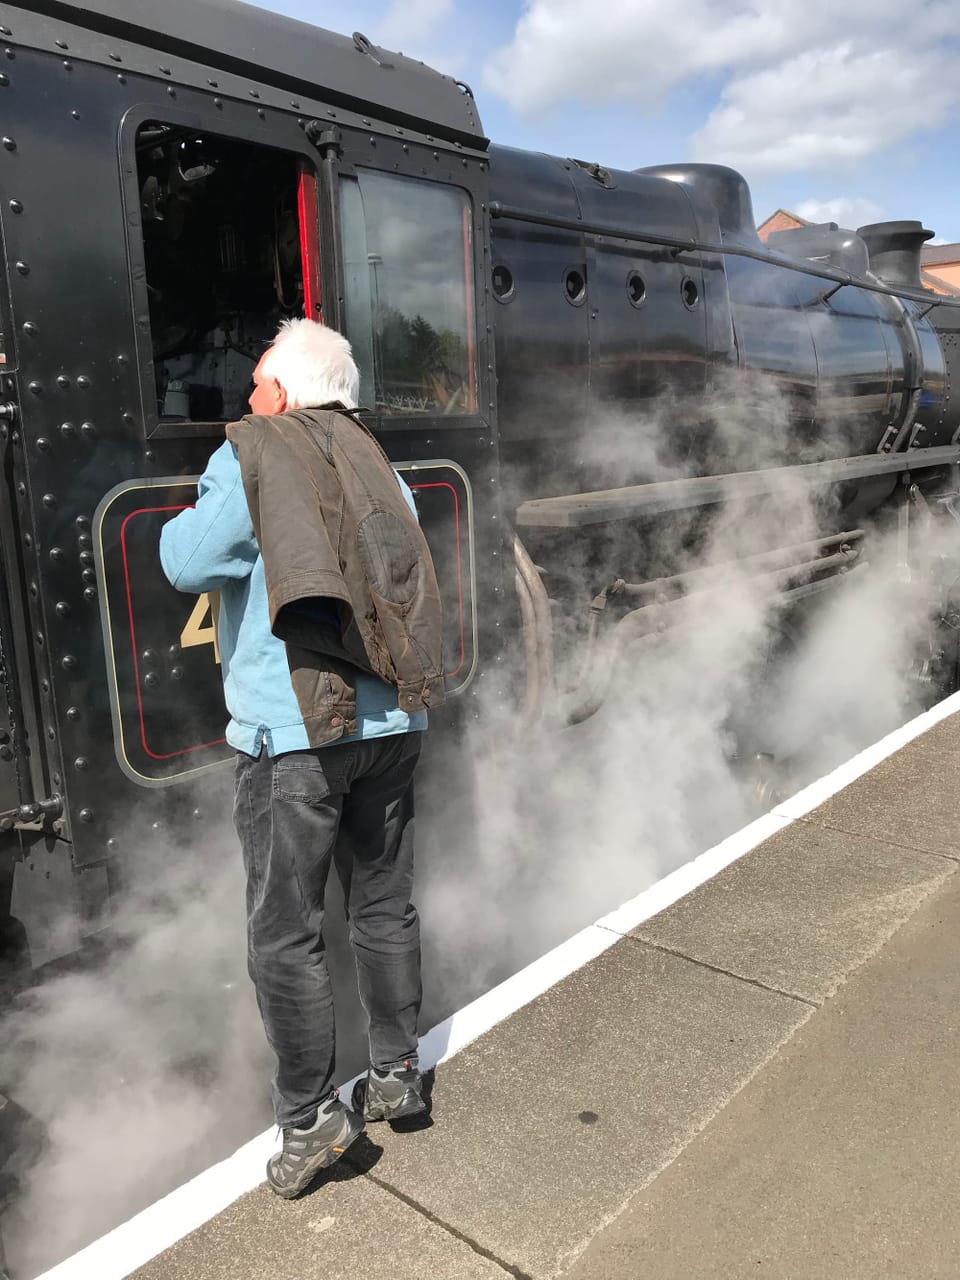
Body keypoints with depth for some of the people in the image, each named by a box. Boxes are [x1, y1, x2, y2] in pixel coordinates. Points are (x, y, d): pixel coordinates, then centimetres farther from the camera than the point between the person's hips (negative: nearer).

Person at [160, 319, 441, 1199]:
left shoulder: (249, 454, -5)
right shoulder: (375, 463, 13)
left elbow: (190, 563, -10)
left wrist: (179, 524, 10)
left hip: (291, 732, -6)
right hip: (389, 721, 6)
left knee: (285, 933, 6)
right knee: (385, 906, 16)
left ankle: (311, 1119, 15)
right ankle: (397, 1076, 30)